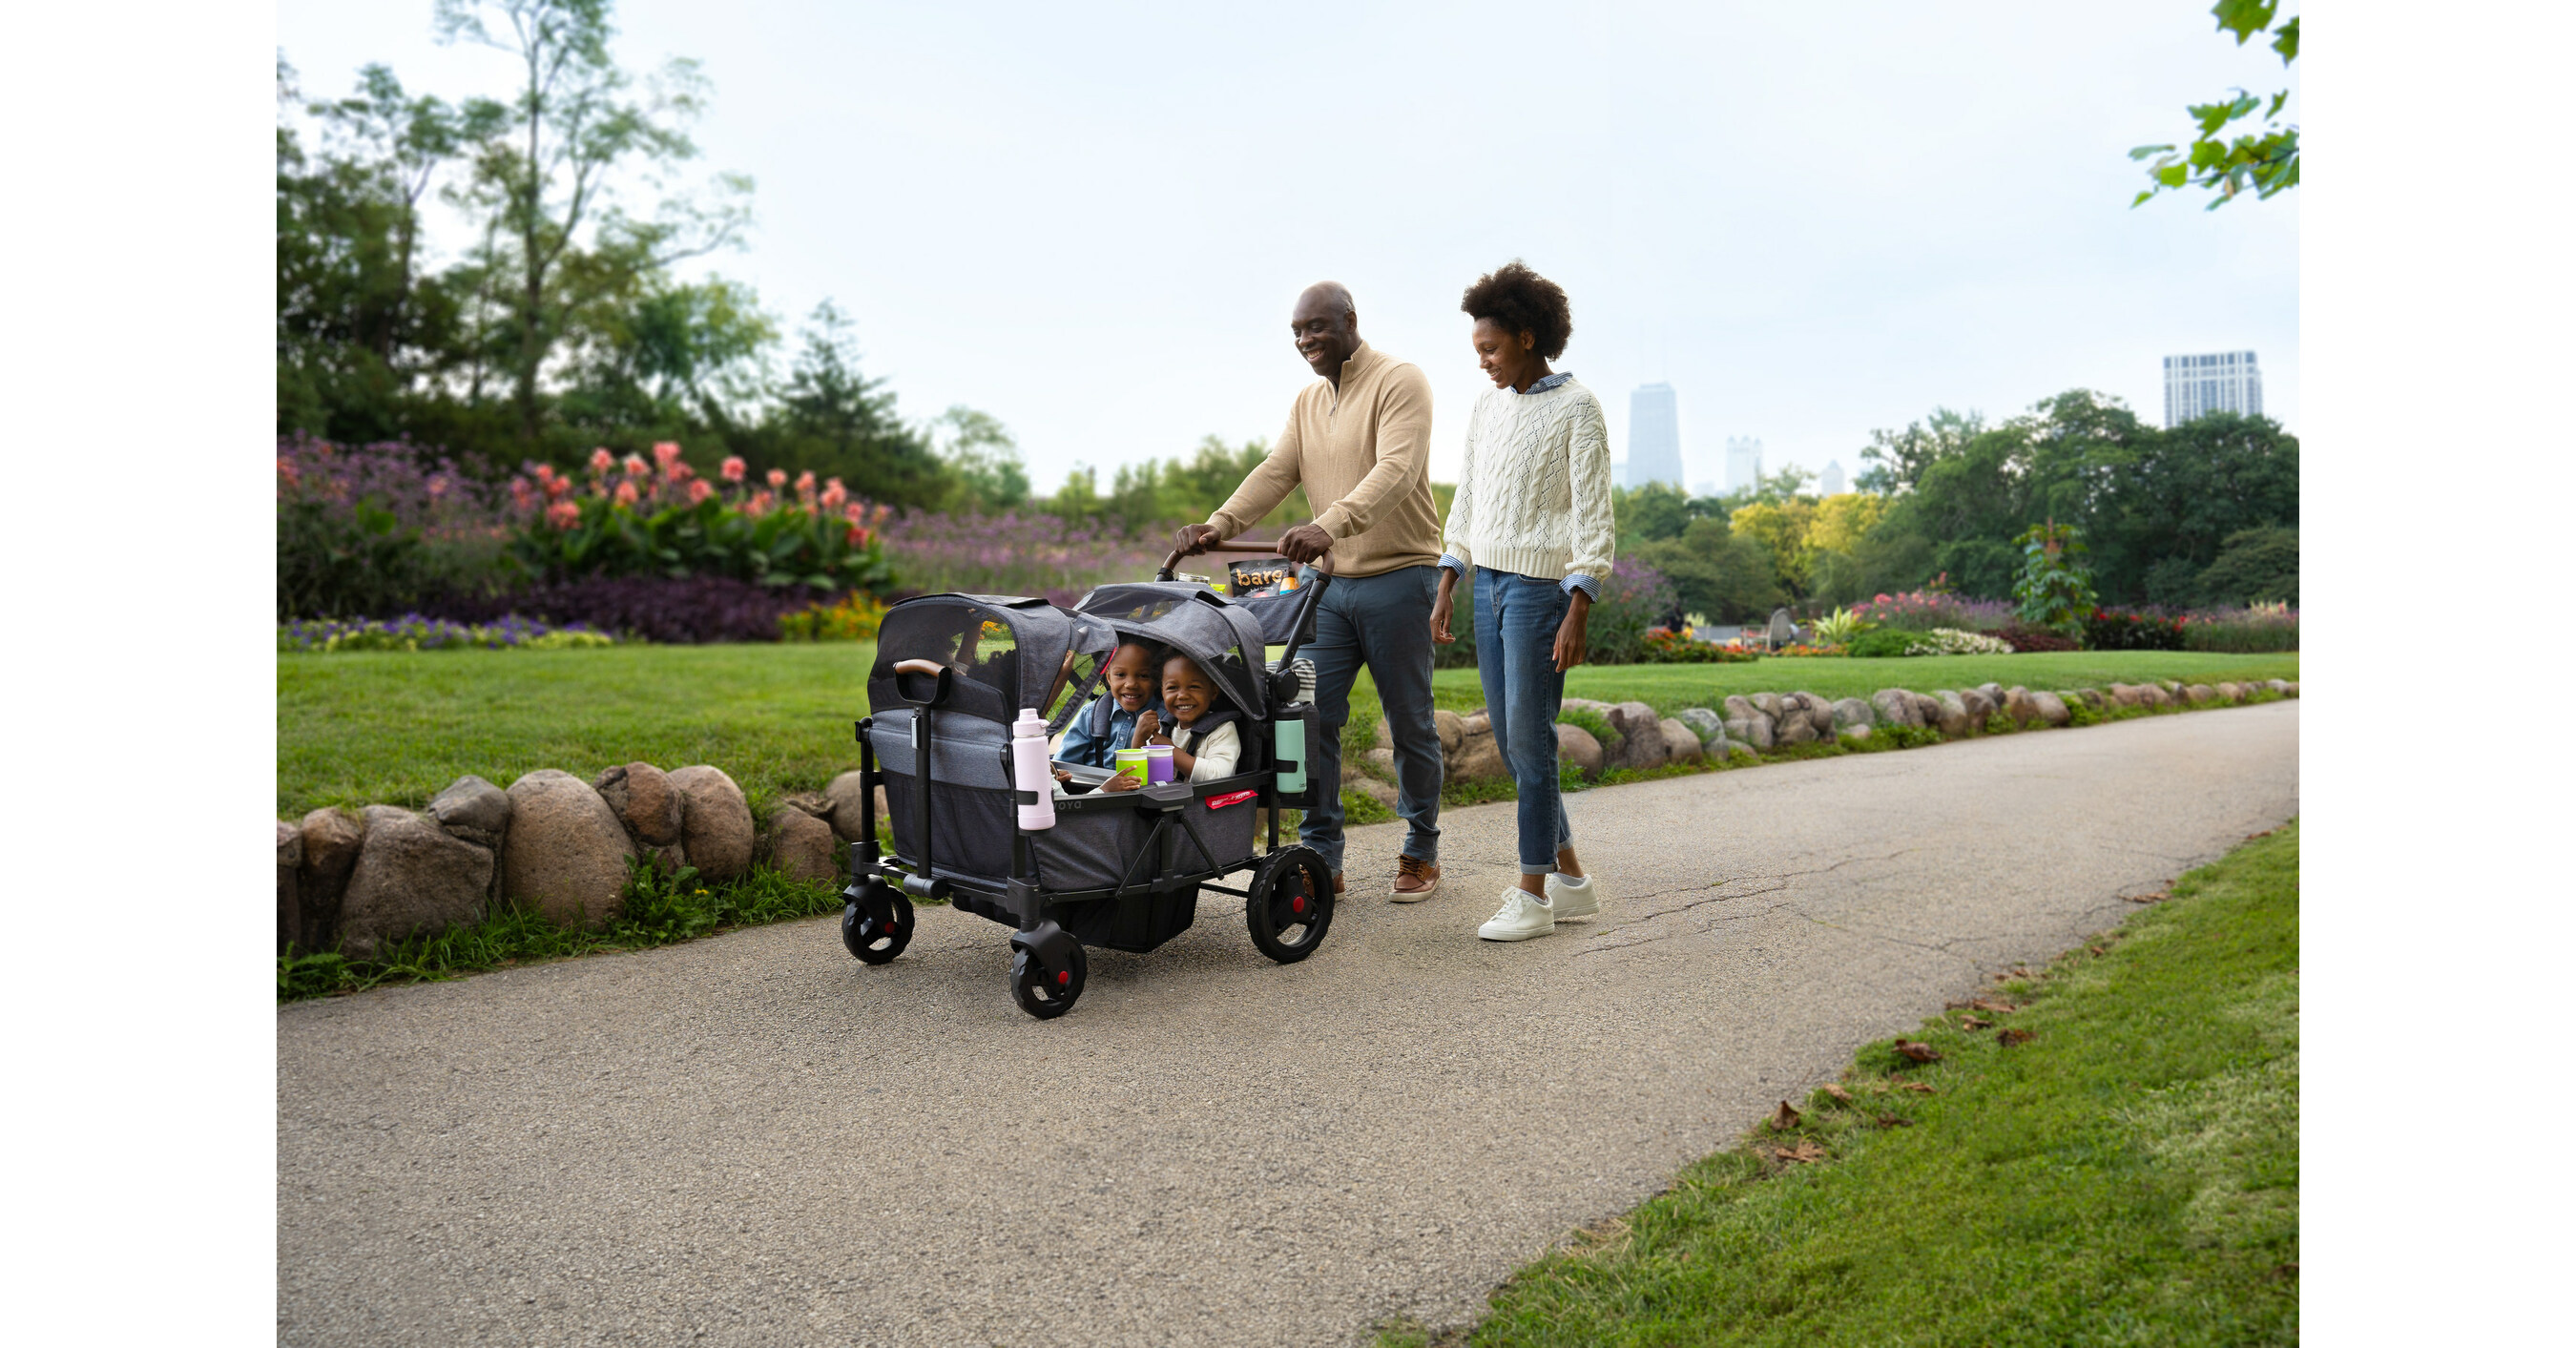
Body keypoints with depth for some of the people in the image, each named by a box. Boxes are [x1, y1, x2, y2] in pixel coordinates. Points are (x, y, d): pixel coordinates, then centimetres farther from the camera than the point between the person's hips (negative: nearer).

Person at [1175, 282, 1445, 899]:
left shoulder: (1400, 382, -7)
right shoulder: (1307, 400, 16)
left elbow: (1395, 471, -23)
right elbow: (1277, 471, 4)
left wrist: (1330, 526, -39)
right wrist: (1220, 524, -15)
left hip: (1397, 577, -6)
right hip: (1330, 580, 6)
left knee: (1409, 722, 4)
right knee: (1311, 715, 0)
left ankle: (1422, 853, 21)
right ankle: (1320, 857, 10)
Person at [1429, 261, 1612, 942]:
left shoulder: (1575, 408, -7)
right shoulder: (1487, 408, 13)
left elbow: (1592, 513, -10)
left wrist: (1577, 613, -17)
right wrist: (1445, 591, 14)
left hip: (1542, 586, -7)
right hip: (1488, 581, 7)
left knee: (1528, 737, -5)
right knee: (1507, 735, 8)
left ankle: (1534, 894, 6)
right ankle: (1571, 879, 20)